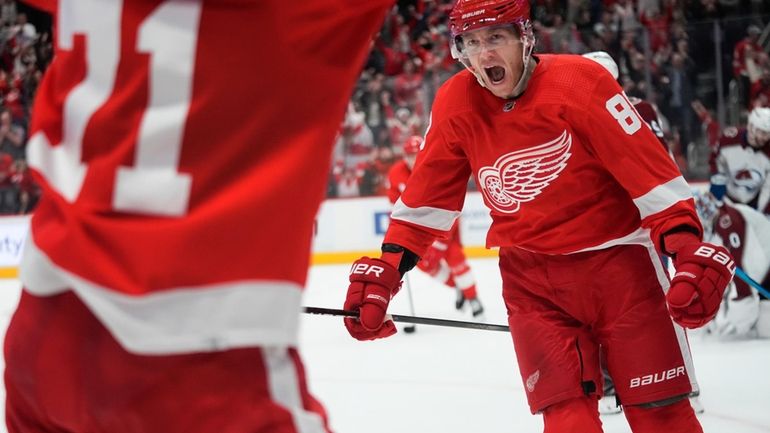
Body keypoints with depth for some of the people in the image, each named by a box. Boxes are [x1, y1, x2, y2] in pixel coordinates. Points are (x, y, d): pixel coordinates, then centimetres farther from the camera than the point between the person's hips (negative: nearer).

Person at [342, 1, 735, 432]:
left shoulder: (578, 81, -15)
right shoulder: (456, 104, -3)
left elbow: (652, 171, -17)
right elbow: (425, 200, 6)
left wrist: (691, 252, -27)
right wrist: (383, 271, 0)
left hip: (615, 256, -3)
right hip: (532, 277, 3)